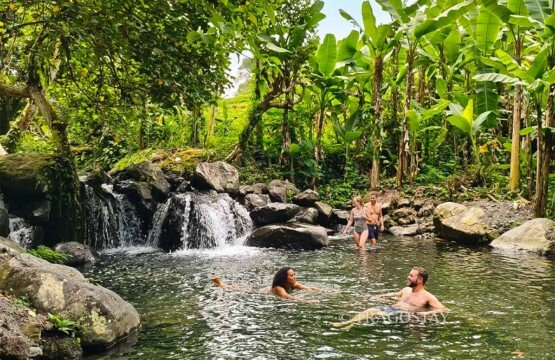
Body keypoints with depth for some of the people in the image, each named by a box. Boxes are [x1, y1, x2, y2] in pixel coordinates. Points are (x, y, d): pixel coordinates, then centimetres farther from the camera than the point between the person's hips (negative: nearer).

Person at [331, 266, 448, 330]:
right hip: (391, 308, 6)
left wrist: (427, 313, -21)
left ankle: (351, 324, -51)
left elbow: (443, 309, -5)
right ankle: (346, 323, -47)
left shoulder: (427, 297, 2)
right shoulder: (406, 290, 25)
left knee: (376, 314, -32)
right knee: (371, 310, -26)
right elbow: (395, 294, 42)